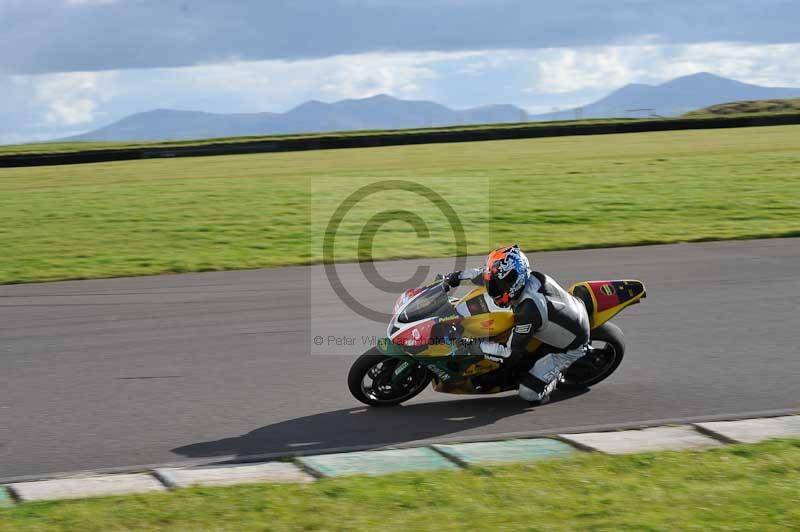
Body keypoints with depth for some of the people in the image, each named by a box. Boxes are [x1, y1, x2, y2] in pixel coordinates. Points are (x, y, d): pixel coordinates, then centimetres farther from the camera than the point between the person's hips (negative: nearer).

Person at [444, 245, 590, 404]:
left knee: (529, 393, -13)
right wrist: (459, 275, 7)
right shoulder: (529, 277, -16)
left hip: (570, 348, -8)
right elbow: (488, 273, 5)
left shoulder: (529, 310, -39)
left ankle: (555, 376, 14)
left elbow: (510, 353, -30)